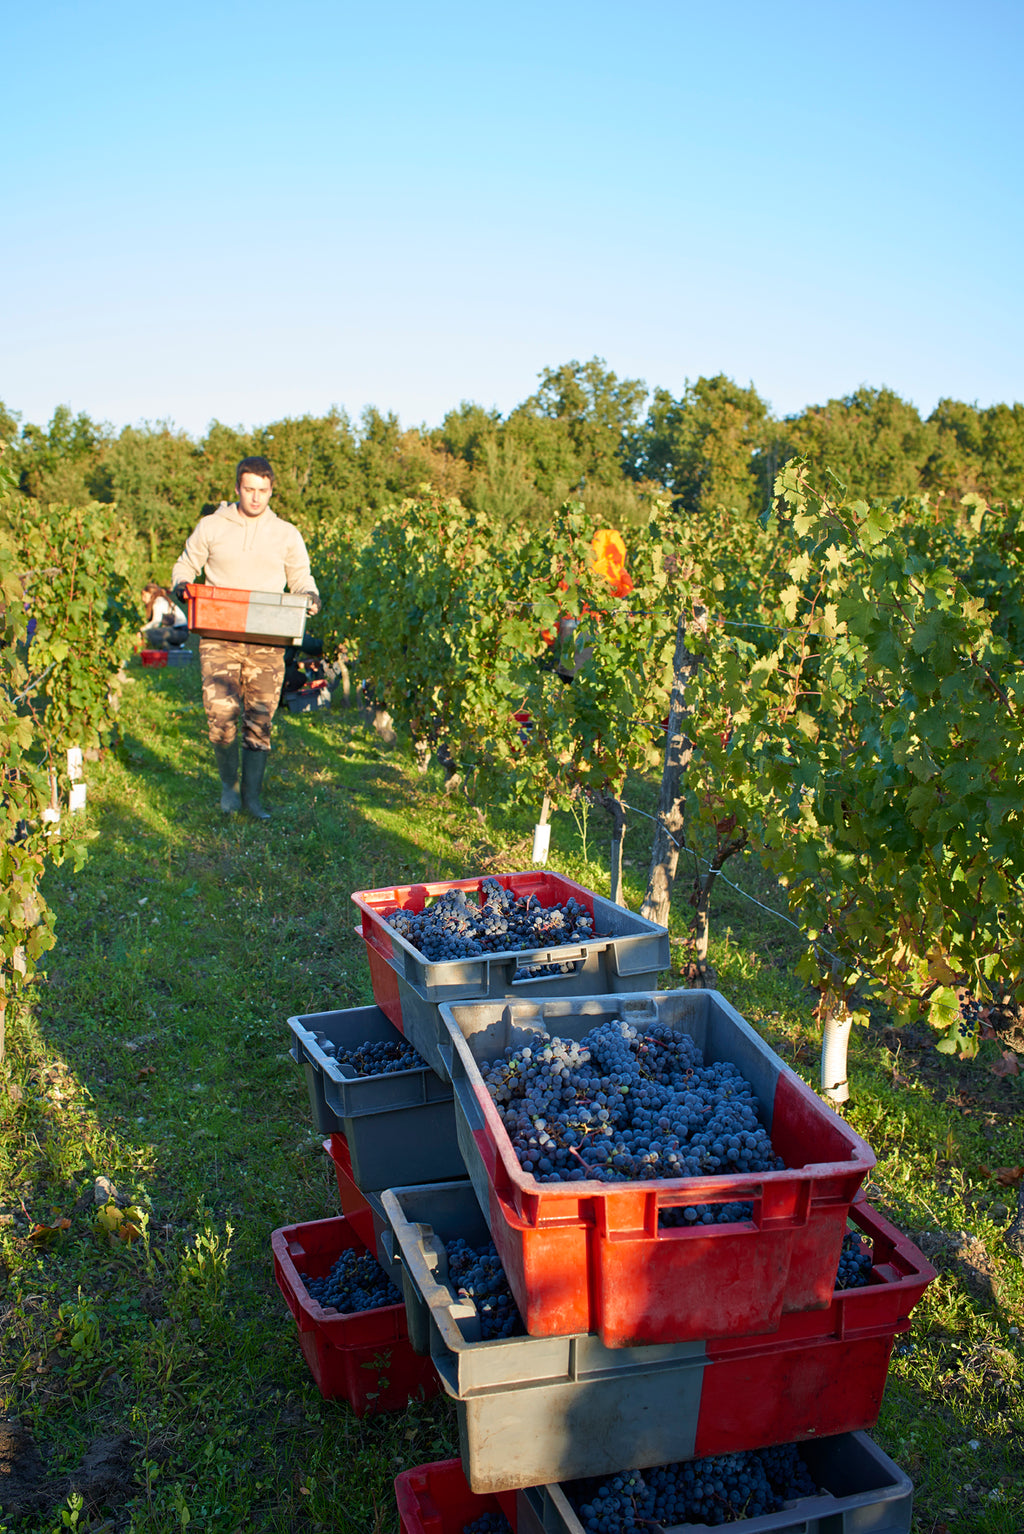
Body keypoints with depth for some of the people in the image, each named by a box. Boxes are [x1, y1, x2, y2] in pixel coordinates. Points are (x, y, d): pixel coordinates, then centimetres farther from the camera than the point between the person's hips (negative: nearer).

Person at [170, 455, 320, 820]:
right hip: (219, 637, -1)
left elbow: (301, 579, 19)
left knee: (260, 719, 3)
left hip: (268, 642, 1)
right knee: (221, 714, -14)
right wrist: (180, 585, -5)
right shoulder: (211, 527, 7)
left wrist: (309, 596, -3)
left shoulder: (286, 535, 10)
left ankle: (252, 794, 17)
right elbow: (185, 565, 17)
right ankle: (228, 782, 11)